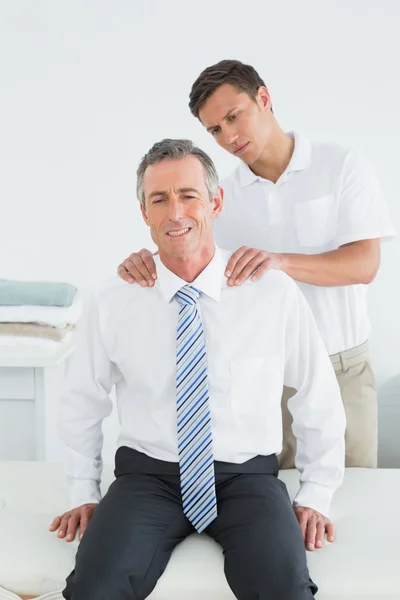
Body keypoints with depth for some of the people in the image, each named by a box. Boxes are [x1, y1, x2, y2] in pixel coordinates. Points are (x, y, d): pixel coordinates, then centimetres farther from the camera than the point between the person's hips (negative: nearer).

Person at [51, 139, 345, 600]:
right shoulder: (112, 303, -2)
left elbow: (320, 400, 6)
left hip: (247, 476, 0)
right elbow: (81, 403, 12)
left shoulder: (276, 294, -5)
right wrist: (83, 493, 11)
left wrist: (314, 497, 7)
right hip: (147, 475, 1)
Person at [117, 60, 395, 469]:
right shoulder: (224, 197, 2)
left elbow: (364, 263, -14)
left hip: (343, 368, -1)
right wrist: (144, 263, -27)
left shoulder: (343, 167, -5)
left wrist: (279, 262, -31)